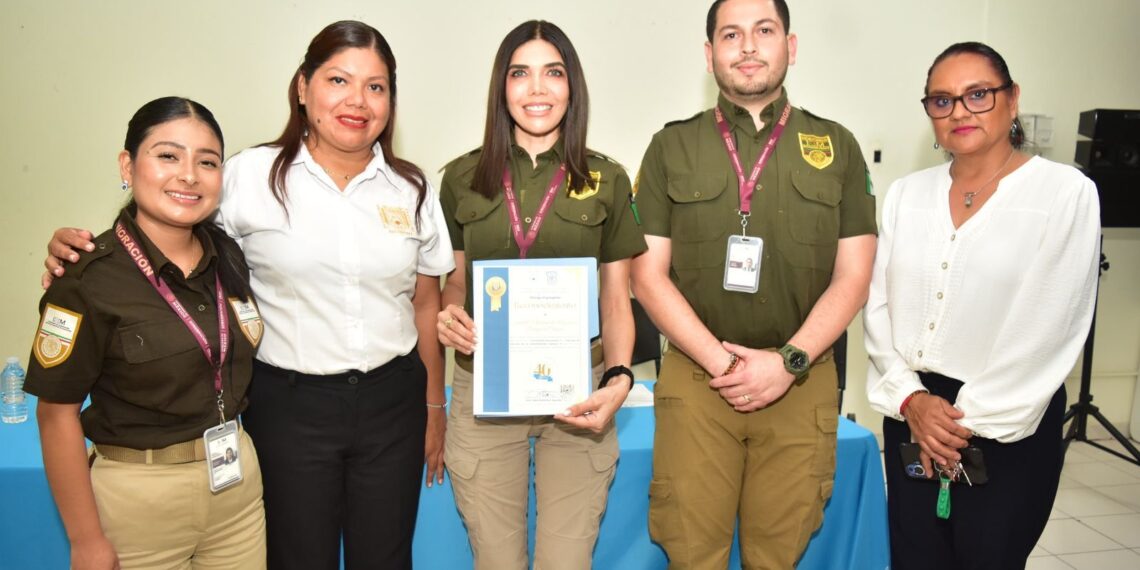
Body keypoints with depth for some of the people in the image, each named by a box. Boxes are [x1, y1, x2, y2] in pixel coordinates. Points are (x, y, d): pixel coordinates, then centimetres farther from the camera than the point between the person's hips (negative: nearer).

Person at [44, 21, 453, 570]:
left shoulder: (412, 189, 2)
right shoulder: (252, 175, -6)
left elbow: (425, 306, 8)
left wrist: (435, 407, 11)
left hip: (391, 401, 3)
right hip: (289, 401, -2)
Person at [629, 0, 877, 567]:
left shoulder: (837, 147, 6)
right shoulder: (672, 147, 4)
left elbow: (852, 277, 4)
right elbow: (648, 274, 0)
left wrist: (789, 362, -9)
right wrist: (722, 361, -10)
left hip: (800, 382, 1)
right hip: (696, 379, 0)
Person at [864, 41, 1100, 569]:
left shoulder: (1065, 192, -7)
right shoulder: (906, 193, 7)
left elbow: (1048, 330, -12)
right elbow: (879, 305, 3)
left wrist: (969, 421, -11)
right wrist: (910, 398, -8)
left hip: (1009, 427, -3)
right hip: (913, 414, 4)